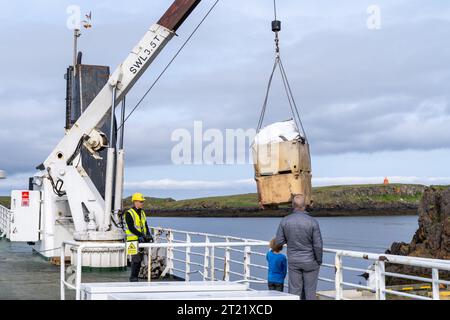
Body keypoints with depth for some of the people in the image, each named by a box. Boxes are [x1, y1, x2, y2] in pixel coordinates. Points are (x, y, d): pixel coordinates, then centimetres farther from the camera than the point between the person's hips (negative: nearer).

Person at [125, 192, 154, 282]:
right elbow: (131, 228, -17)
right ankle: (133, 278, -4)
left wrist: (148, 235, 0)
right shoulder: (129, 213, -9)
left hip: (141, 240, 7)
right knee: (136, 259, -12)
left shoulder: (142, 213, 16)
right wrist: (141, 235, -23)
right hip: (133, 240, -7)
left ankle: (135, 277, 15)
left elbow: (145, 226, 17)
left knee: (140, 259, 8)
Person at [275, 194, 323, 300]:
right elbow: (318, 245, -14)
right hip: (310, 261, -2)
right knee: (309, 291, 8)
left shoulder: (285, 221, -9)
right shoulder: (312, 222, -17)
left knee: (294, 290, 8)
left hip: (293, 261, 2)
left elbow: (278, 242, -3)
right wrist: (319, 261, 1)